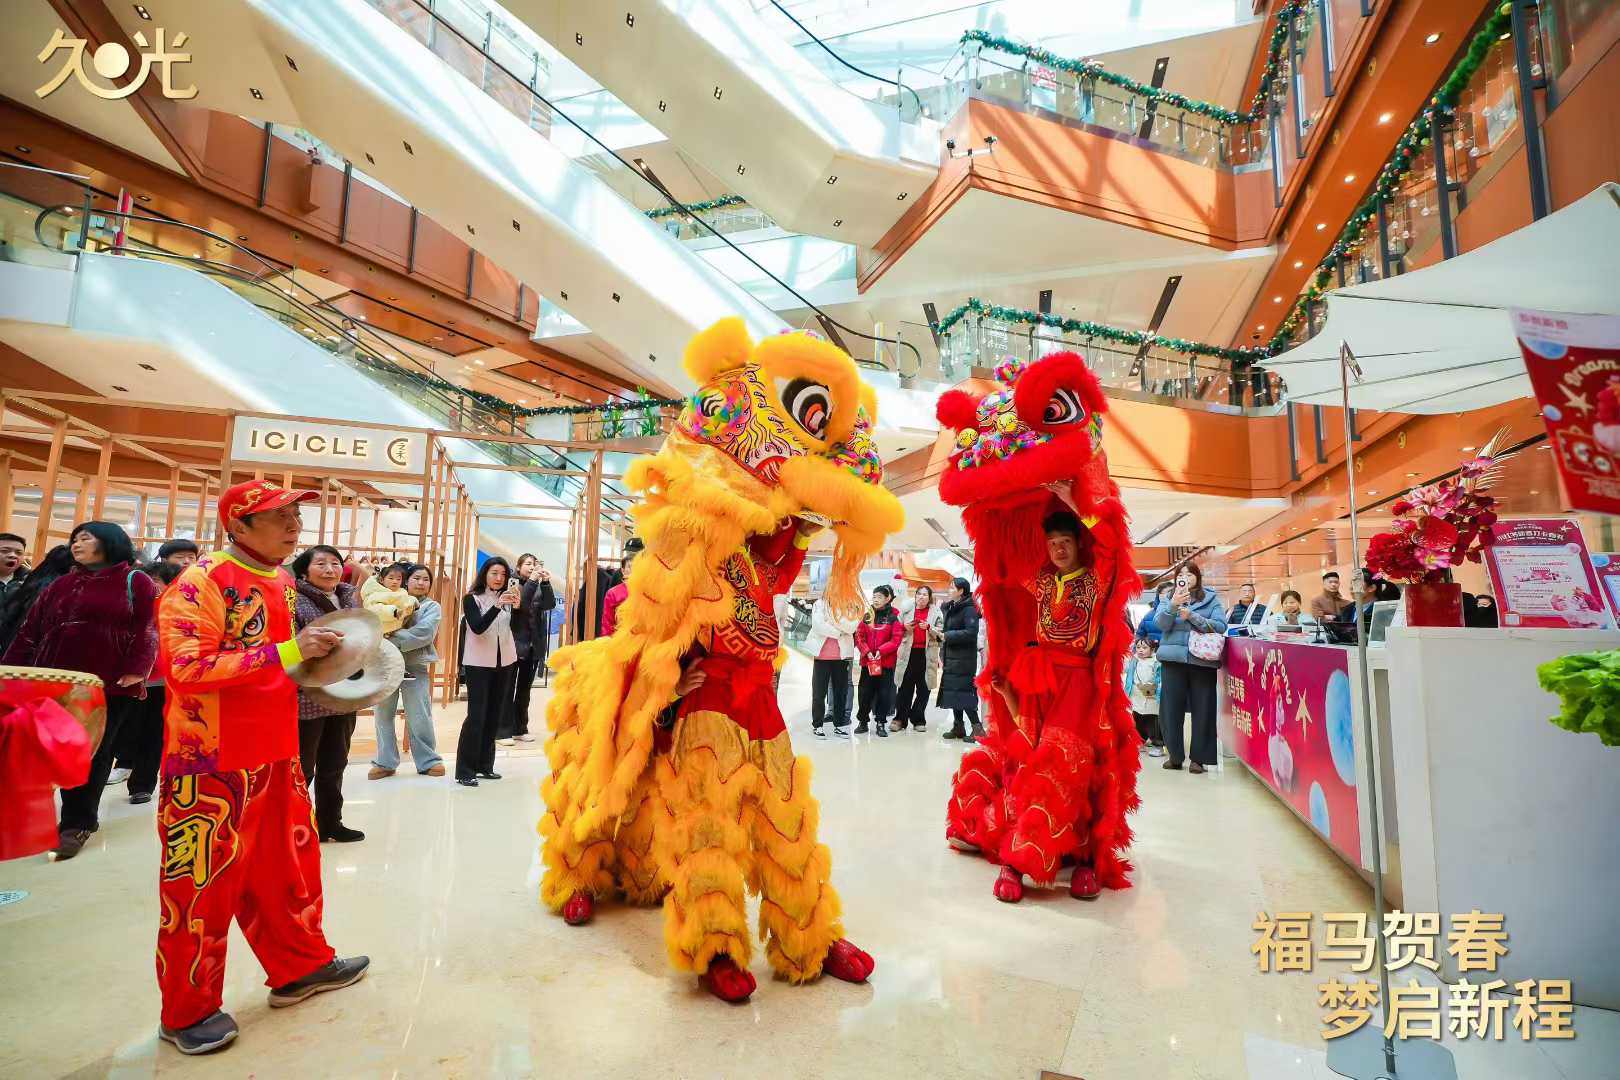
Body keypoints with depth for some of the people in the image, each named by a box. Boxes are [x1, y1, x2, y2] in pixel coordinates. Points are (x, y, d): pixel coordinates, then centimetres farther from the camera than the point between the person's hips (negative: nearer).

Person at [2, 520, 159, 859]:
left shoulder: (135, 582, 0)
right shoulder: (61, 585, 16)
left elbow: (147, 629, -8)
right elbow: (31, 631, 15)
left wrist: (136, 670, -18)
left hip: (111, 686, -4)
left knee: (94, 754, 4)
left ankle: (77, 823, 14)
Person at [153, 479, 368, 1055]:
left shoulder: (280, 582, 10)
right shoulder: (200, 584, -16)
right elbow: (188, 670, -25)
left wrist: (314, 656, 5)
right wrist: (285, 652, -28)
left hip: (275, 753, 8)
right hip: (213, 763, -8)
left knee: (289, 863, 17)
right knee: (203, 883, 6)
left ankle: (301, 966, 34)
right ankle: (188, 1011, 24)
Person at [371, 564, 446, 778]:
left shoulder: (432, 607, 2)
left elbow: (424, 633, -14)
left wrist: (392, 639, -21)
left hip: (415, 667, -3)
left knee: (419, 718, 1)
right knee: (383, 714, 9)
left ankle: (428, 761, 14)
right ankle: (385, 762, 22)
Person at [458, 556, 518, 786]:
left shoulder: (507, 597, 6)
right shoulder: (472, 598, -4)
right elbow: (478, 628, -18)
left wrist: (517, 605, -20)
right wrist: (497, 606, -31)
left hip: (504, 662, 4)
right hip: (478, 663, -4)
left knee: (494, 715, 8)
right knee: (476, 715, -9)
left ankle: (484, 765, 18)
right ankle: (464, 771, -2)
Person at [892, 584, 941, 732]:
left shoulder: (935, 612, 8)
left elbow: (941, 635, 2)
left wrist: (929, 627, -14)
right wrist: (905, 627, -4)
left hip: (926, 654, 0)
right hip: (909, 653, 0)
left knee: (924, 689, 3)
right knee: (905, 687, 0)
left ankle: (918, 720, 13)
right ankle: (900, 719, 6)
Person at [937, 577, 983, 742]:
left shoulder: (969, 609, -13)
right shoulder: (949, 608, 13)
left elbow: (971, 632, -23)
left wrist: (947, 635, -19)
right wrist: (943, 654, 14)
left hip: (964, 659, -9)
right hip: (951, 658, 9)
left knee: (963, 692, -9)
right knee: (952, 692, 10)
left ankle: (977, 728, -4)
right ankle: (958, 727, 18)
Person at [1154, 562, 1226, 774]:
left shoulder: (1211, 599, 7)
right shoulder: (1169, 598, 9)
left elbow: (1221, 626, -6)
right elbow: (1161, 624, -6)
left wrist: (1192, 616, -15)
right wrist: (1174, 604, -21)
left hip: (1203, 660, -1)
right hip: (1173, 659, 1)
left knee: (1202, 709, 2)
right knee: (1171, 708, 2)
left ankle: (1199, 758, 11)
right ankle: (1175, 755, 13)